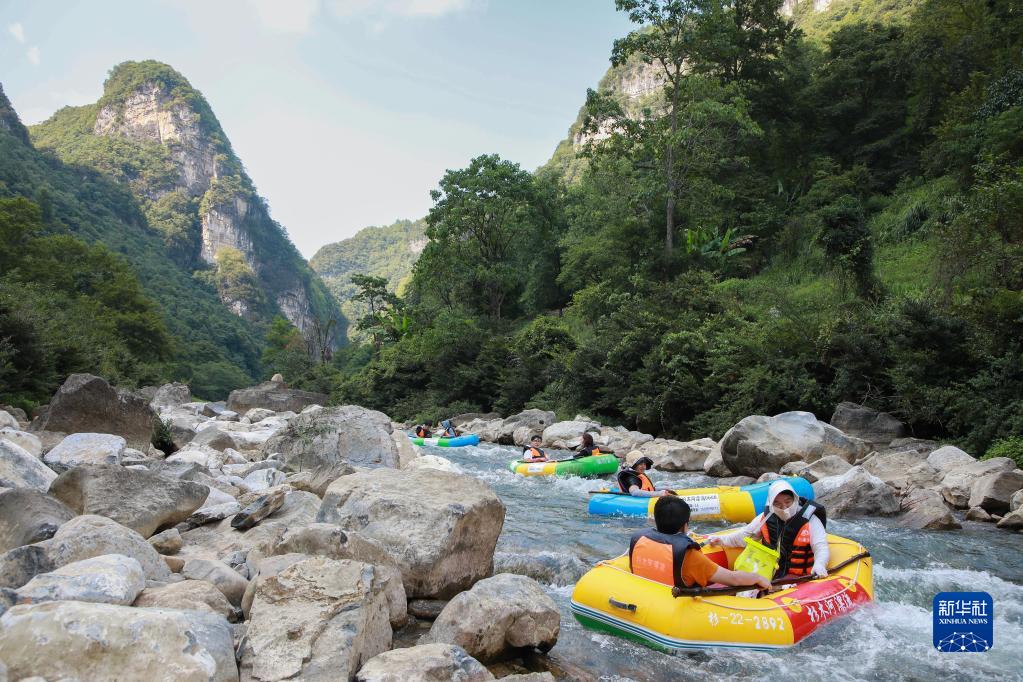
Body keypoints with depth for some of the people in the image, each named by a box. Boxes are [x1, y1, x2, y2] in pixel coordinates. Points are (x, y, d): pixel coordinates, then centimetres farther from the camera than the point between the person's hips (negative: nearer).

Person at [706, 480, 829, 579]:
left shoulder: (809, 519, -6)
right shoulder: (767, 517, 6)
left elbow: (821, 548, -11)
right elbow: (746, 534, 16)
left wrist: (819, 565, -33)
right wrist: (722, 540, 4)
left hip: (797, 576, -4)